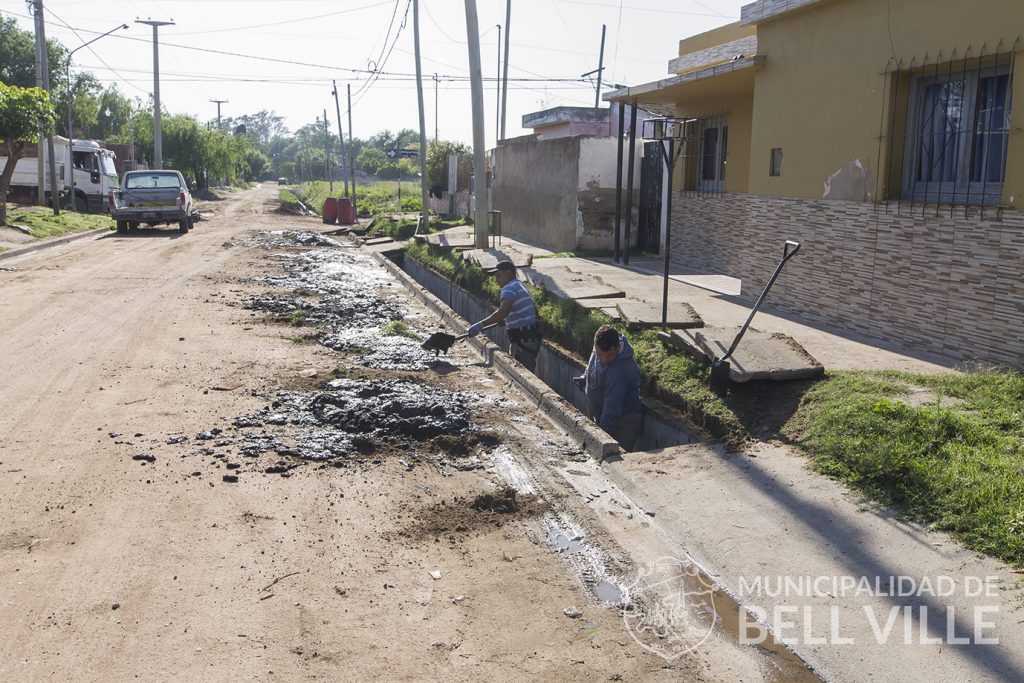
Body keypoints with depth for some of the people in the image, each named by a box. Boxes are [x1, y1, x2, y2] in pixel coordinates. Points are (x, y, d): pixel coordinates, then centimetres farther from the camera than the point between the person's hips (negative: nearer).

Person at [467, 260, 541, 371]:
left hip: (523, 340, -10)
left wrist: (481, 325, -35)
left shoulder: (510, 288, -15)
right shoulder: (521, 286, 18)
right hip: (532, 336, 10)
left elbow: (503, 311, -32)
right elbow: (534, 311, 27)